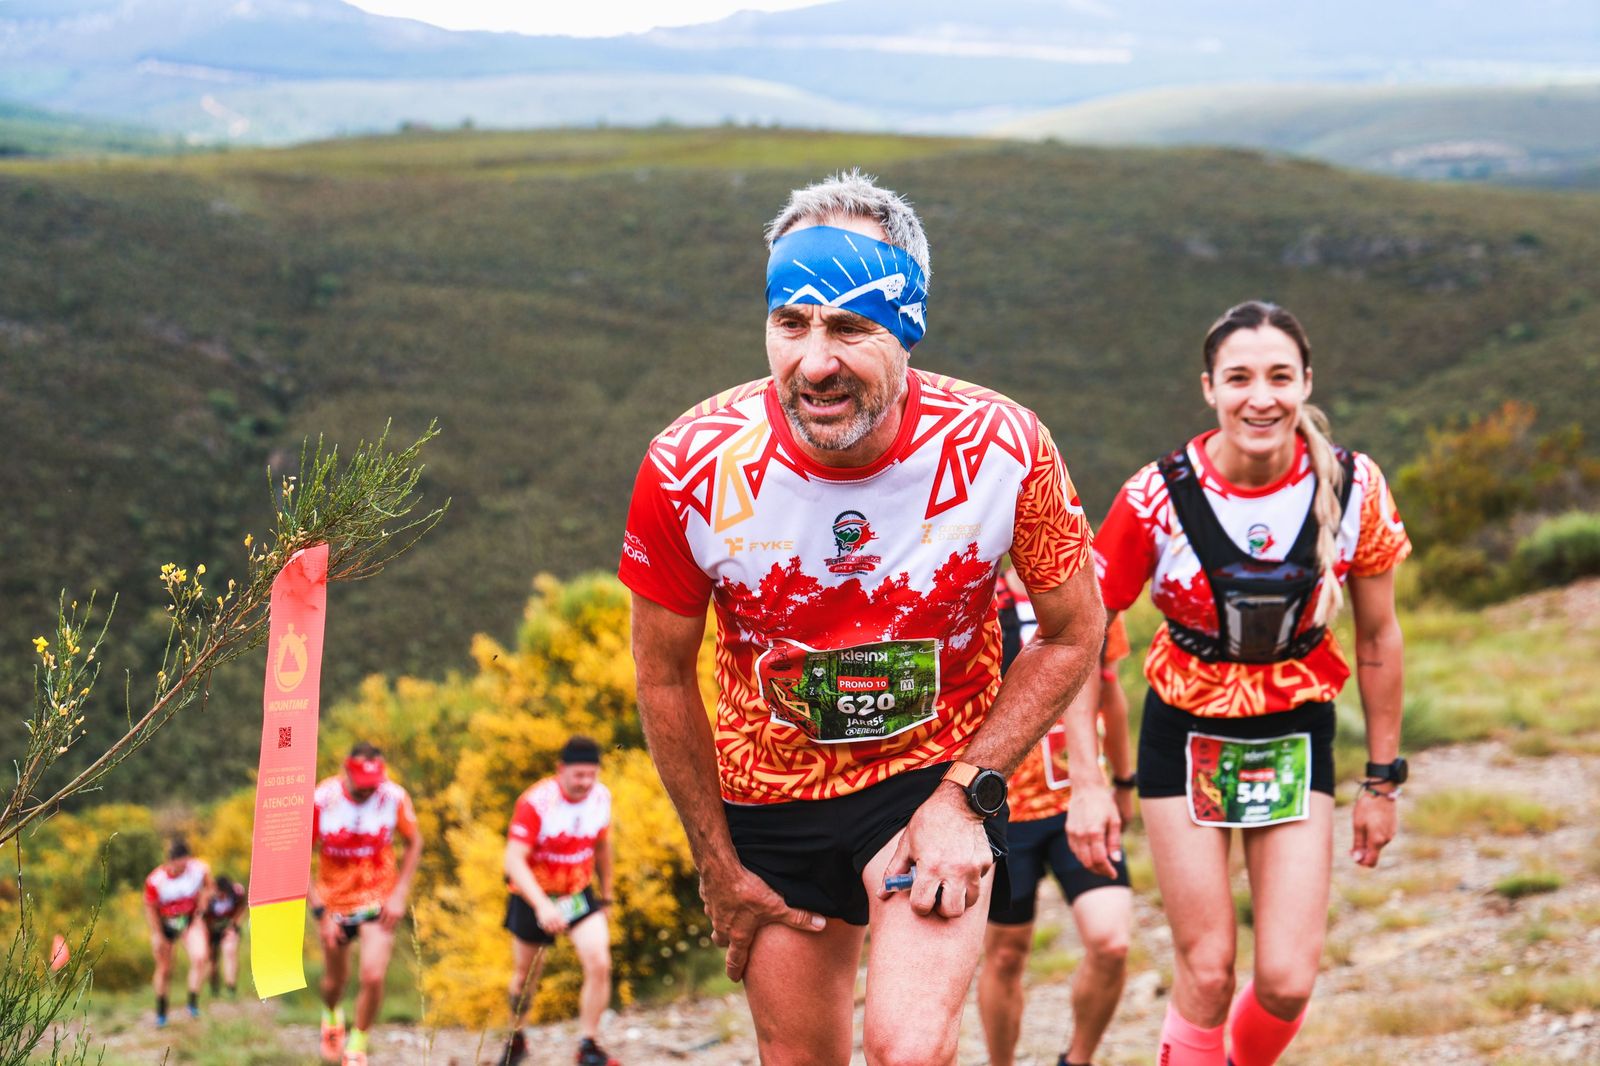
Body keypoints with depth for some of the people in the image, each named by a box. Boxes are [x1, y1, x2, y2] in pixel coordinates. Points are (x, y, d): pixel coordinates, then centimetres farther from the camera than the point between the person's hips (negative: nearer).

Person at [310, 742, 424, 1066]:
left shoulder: (394, 797, -18)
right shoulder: (321, 800, -21)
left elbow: (414, 844, 1)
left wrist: (399, 894, -6)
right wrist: (320, 912, -14)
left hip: (378, 902, 0)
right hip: (334, 900, 0)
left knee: (373, 977, -15)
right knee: (335, 980, 17)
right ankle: (331, 1015, 54)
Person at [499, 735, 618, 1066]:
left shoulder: (601, 798, -8)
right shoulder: (536, 802, -25)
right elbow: (514, 860, -31)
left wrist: (606, 896, 17)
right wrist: (542, 906, -43)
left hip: (578, 893, 3)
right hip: (533, 895, -3)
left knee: (599, 963, -16)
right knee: (526, 975, 12)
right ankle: (516, 1039, 39)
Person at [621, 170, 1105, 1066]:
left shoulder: (1005, 448, -22)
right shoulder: (691, 467, -21)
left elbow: (1075, 634, -5)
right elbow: (665, 675, -4)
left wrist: (965, 794, -13)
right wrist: (719, 868, 2)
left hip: (940, 776, -2)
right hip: (772, 794, 2)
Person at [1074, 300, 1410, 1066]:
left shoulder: (1354, 488, -14)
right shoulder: (1157, 498, -20)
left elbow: (1377, 639, 0)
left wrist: (1382, 779, 6)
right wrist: (1085, 785, -17)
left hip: (1296, 737, 1)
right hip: (1186, 736, -1)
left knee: (1287, 982, -4)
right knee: (1206, 973, -2)